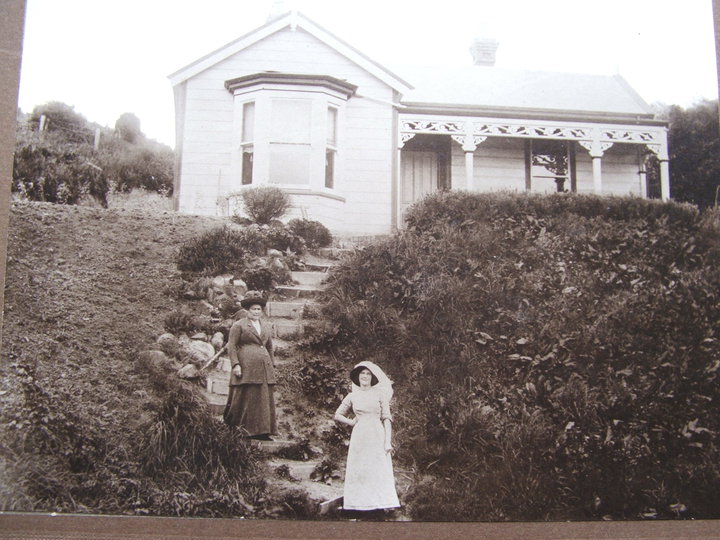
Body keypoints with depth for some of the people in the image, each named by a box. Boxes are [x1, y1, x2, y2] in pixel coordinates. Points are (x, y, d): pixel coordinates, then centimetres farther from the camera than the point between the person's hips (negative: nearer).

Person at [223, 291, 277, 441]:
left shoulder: (267, 327, 19)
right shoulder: (238, 325, 2)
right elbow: (231, 346, -3)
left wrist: (272, 366, 17)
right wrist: (235, 364, -13)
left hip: (265, 368, 6)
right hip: (246, 367, -6)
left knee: (265, 399, 3)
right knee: (247, 399, -6)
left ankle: (263, 431, 7)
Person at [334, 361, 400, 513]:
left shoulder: (379, 394, 5)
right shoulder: (352, 396, 10)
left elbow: (387, 419, 1)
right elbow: (338, 415, 19)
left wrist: (388, 441, -7)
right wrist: (352, 422, 5)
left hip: (377, 437, -2)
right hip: (359, 437, 2)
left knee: (380, 471, -5)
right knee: (358, 471, -1)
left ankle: (384, 503, -3)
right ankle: (359, 503, 2)